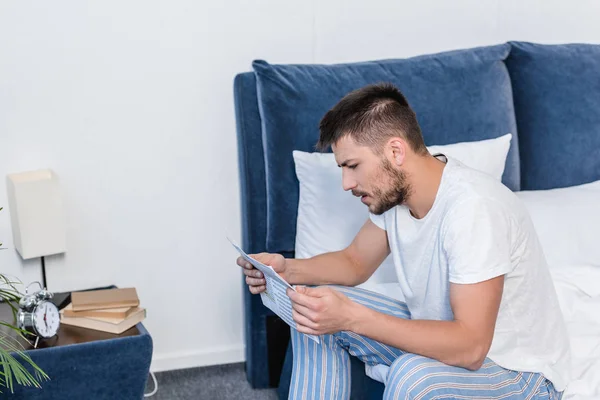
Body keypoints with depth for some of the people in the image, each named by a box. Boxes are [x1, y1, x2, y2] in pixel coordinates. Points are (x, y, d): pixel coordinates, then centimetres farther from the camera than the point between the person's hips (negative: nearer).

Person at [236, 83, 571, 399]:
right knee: (316, 313, 0)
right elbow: (355, 262, 10)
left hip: (520, 370, -8)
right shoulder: (395, 189, -7)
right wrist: (288, 270, -9)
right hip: (447, 334, 8)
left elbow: (470, 347, -35)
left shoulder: (473, 207, -31)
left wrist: (351, 317, -39)